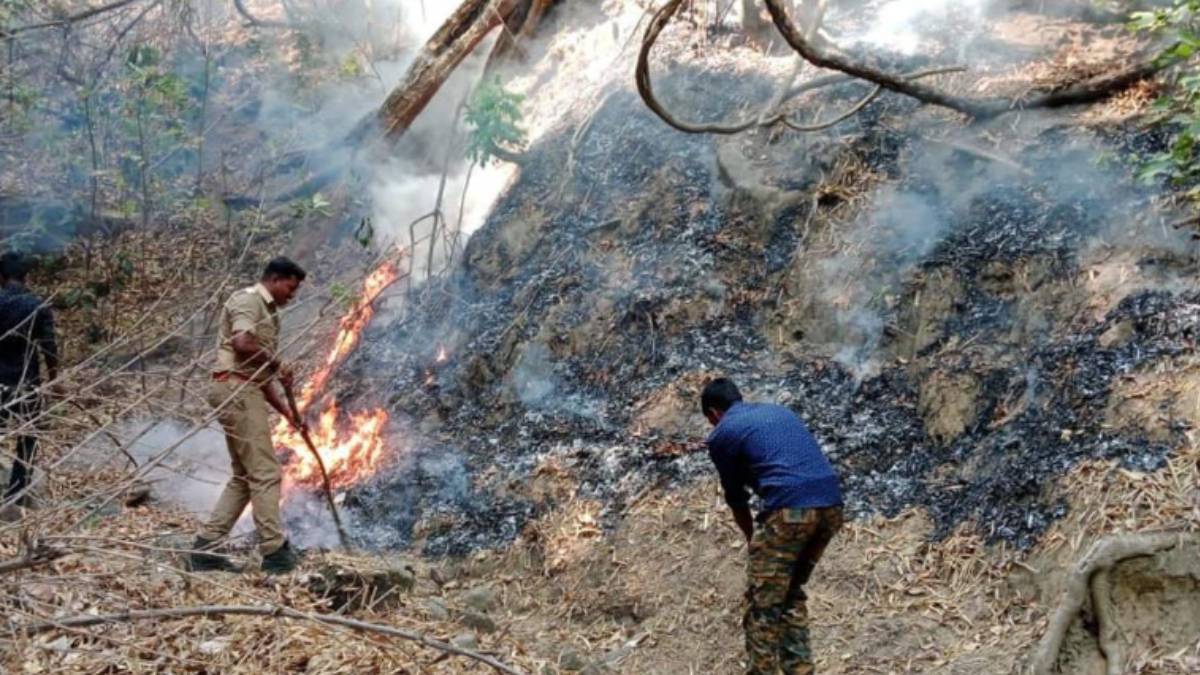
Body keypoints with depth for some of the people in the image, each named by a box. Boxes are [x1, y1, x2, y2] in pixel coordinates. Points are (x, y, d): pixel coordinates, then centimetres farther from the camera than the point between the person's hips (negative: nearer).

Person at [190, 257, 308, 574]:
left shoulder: (267, 313, 24)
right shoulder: (248, 300, -4)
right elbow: (242, 344, -23)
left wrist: (286, 412, 19)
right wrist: (277, 364, -8)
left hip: (248, 393, 10)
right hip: (236, 389, -10)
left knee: (244, 477, 11)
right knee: (265, 473, -9)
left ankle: (205, 548, 11)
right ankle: (275, 551, -6)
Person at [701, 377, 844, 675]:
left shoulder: (721, 434, 10)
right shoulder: (780, 411, 29)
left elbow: (736, 497, 18)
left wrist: (752, 539, 36)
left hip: (790, 509, -7)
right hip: (831, 504, 7)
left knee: (763, 603, 5)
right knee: (792, 594, 22)